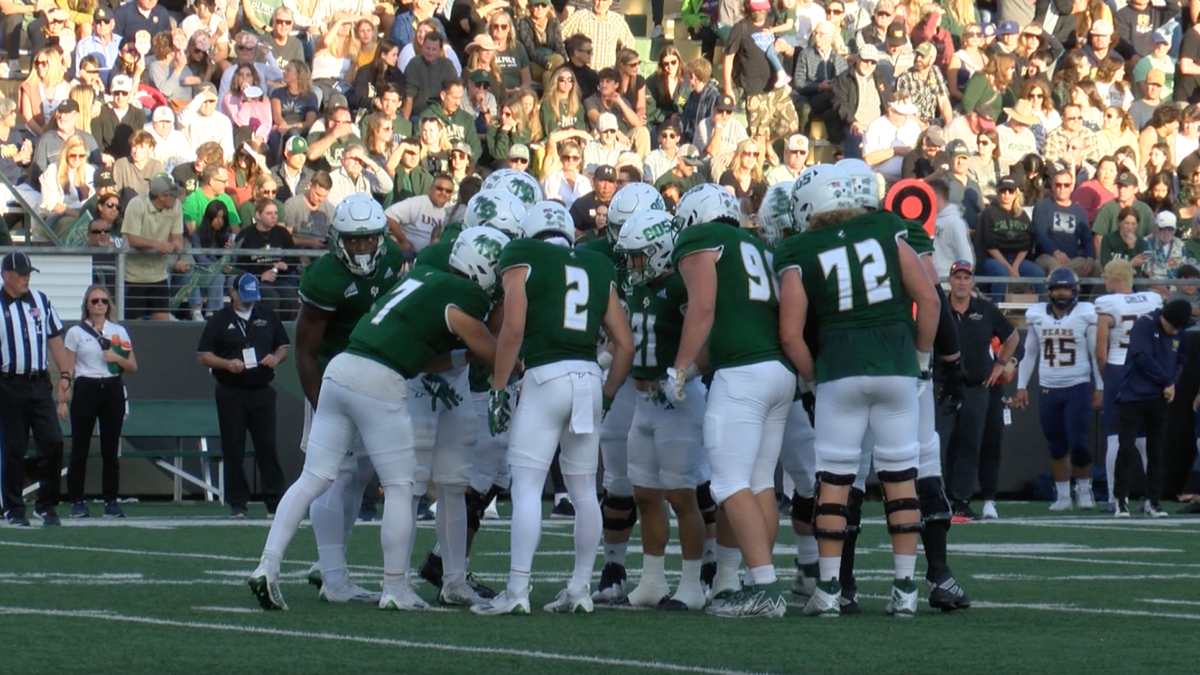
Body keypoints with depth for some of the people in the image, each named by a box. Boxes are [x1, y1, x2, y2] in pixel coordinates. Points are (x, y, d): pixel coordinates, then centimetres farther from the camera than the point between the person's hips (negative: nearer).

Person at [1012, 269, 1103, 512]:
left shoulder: (1085, 315, -2)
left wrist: (1100, 388, 0)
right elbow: (1030, 354, 14)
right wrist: (1022, 386, 10)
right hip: (1048, 390, 3)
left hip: (1078, 388, -3)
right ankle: (1063, 496, 15)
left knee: (1078, 443, -9)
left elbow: (1096, 354, 2)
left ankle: (1084, 488, 11)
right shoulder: (1037, 316, 5)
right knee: (1056, 446, 6)